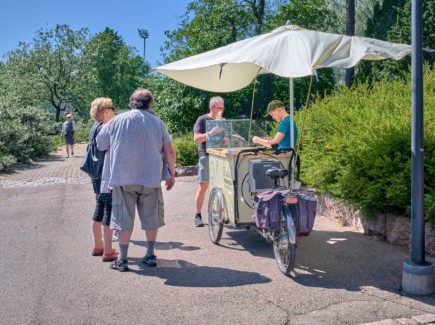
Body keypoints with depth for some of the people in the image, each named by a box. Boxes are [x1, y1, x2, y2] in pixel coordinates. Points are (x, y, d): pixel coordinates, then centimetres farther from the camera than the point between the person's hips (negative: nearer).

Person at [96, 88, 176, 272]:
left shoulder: (117, 120, 1)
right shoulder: (158, 122, 4)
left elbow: (101, 145, 9)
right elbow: (170, 151, 3)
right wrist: (172, 174, 14)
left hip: (123, 178, -1)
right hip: (150, 178, 1)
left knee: (124, 219, 5)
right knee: (151, 218, 12)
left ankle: (122, 260, 10)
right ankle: (150, 256, 19)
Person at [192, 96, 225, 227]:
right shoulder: (202, 120, -1)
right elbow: (196, 139, -11)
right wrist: (210, 133, -27)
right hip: (206, 156, -4)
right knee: (202, 187, -5)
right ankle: (198, 216, 5)